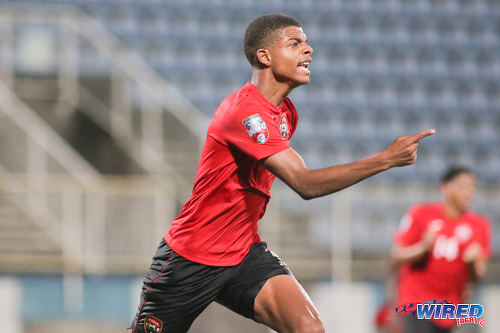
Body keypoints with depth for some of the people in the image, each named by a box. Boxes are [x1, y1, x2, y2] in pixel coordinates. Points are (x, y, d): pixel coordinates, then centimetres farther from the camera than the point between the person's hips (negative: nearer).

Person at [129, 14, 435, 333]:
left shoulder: (286, 112, 6)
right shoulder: (245, 111, -24)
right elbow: (306, 184, -32)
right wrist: (385, 160, -35)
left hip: (245, 254, 7)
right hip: (191, 259, -7)